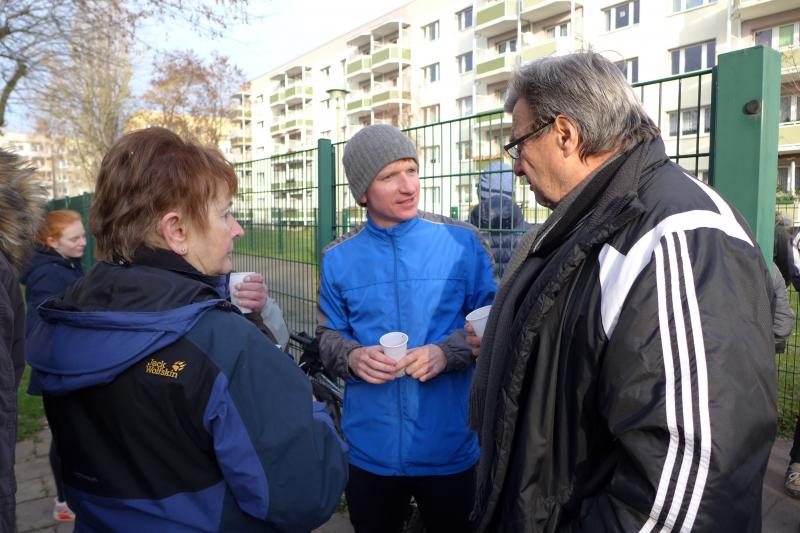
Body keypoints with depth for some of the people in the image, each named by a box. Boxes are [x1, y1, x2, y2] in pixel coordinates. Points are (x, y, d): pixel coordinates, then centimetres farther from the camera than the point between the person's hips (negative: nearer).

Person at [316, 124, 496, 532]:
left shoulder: (461, 241, -7)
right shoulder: (339, 257, 0)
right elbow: (328, 335, 5)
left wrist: (447, 352, -20)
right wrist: (352, 357, -17)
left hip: (449, 447, -1)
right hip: (369, 448, 2)